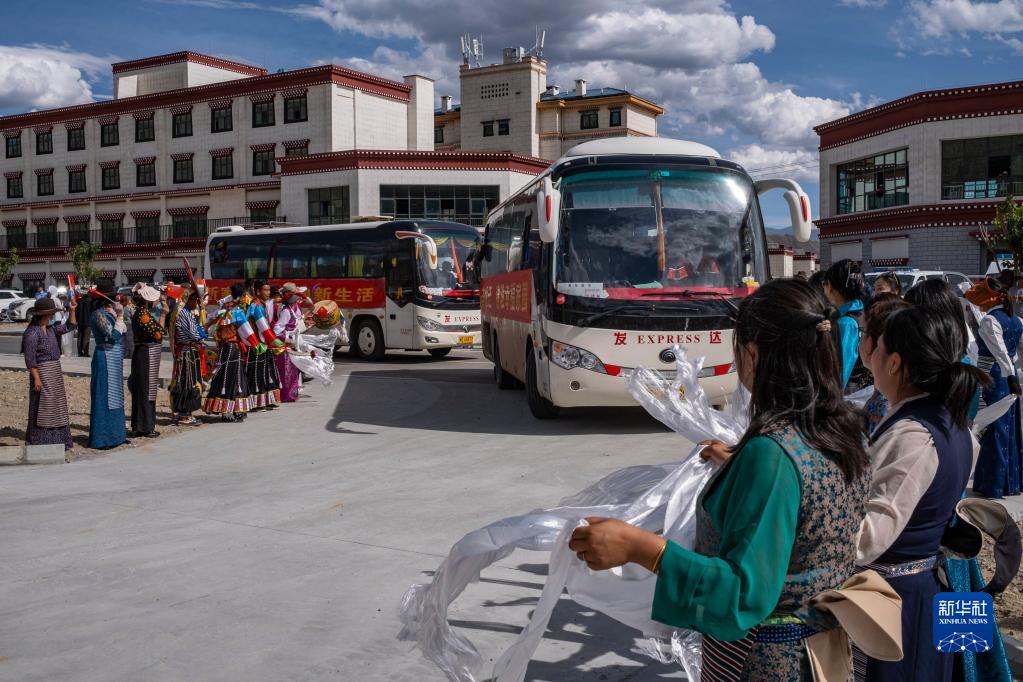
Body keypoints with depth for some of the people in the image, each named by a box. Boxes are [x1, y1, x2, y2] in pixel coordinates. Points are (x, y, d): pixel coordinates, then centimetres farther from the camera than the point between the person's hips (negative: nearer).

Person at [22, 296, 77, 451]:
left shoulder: (50, 328, 9)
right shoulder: (32, 332, -15)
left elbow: (69, 326, 22)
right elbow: (30, 359, -17)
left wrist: (72, 310, 9)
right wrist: (36, 378, -20)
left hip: (55, 371, 9)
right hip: (42, 372, -9)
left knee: (56, 406, 13)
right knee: (42, 406, -4)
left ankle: (56, 440, 22)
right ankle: (40, 442, 2)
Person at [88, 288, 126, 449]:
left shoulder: (107, 313, 14)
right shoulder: (99, 314, -14)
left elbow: (123, 332, 14)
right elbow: (112, 335, -21)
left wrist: (116, 318, 0)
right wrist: (119, 325, -3)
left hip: (113, 359, 10)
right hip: (105, 358, -10)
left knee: (114, 396, 15)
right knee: (104, 397, -5)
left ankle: (114, 434, 24)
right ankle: (101, 438, 0)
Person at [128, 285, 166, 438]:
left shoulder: (143, 313, 12)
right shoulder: (142, 314, -17)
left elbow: (153, 332, 15)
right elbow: (158, 333, -19)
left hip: (146, 355, 10)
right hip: (147, 355, -10)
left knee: (143, 391, 14)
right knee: (146, 391, -4)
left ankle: (140, 426, 22)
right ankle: (145, 427, 1)